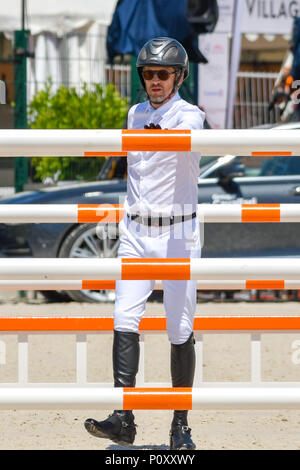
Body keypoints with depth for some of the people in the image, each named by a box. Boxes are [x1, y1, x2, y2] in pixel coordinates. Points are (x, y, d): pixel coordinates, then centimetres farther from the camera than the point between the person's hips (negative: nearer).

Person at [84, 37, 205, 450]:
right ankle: (123, 420, -17)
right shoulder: (136, 114, 9)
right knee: (125, 321, -11)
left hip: (178, 232, -5)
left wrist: (163, 136, -56)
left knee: (180, 330, -1)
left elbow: (185, 139, -35)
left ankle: (180, 425, 10)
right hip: (135, 231, 5)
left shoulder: (189, 116, -10)